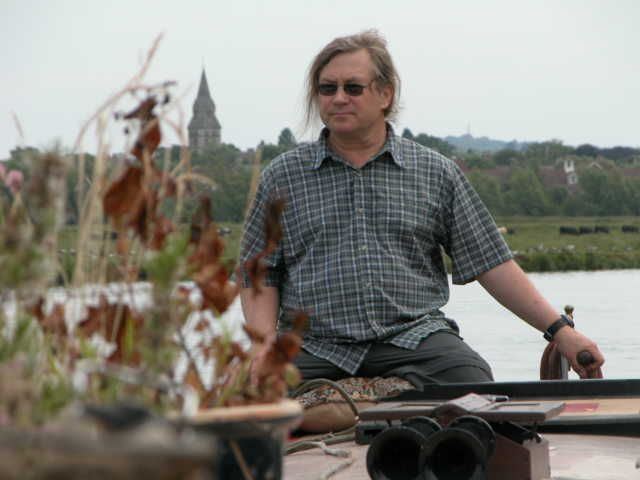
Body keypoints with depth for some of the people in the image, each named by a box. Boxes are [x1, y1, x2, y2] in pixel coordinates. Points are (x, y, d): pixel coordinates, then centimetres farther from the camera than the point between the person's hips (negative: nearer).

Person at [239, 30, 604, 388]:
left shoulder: (437, 173, 12)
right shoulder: (282, 177, 11)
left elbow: (491, 262, 11)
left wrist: (560, 331, 3)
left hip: (415, 337, 1)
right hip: (314, 346, 0)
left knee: (473, 381, -29)